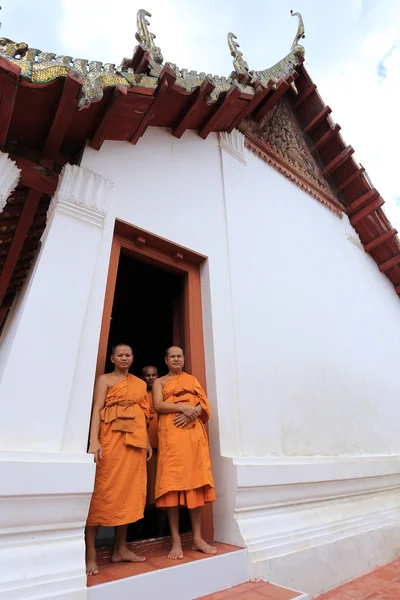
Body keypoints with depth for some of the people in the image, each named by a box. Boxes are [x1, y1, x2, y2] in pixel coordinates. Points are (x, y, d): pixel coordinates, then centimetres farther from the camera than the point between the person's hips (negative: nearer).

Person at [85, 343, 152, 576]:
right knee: (104, 489, -4)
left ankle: (121, 548, 21)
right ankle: (90, 553, 6)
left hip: (135, 439, 5)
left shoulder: (140, 383, 17)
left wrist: (147, 442, 13)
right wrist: (94, 441, -19)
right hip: (111, 436, -5)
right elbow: (97, 409, -7)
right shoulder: (105, 379, 4)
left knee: (130, 489, 9)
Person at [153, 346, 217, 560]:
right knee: (172, 482, -5)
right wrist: (182, 407, -16)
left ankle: (197, 537, 9)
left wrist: (191, 412, -11)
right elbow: (158, 405, -4)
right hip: (171, 433, -2)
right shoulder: (159, 382, 13)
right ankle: (176, 540, 5)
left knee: (196, 481, 1)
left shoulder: (192, 379, 19)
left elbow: (204, 404, 9)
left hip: (194, 432, 2)